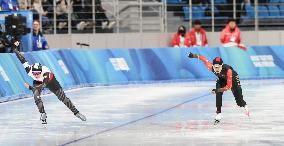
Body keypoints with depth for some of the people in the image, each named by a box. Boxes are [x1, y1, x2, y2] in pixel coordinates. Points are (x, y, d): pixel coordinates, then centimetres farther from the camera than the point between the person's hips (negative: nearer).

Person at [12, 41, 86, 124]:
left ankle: (76, 112, 16)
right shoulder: (29, 70, -37)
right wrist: (15, 48, -37)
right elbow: (22, 59, -33)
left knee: (62, 97, 2)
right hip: (37, 82, 3)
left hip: (50, 81, -3)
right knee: (36, 95, -26)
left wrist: (30, 87, -63)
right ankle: (43, 114, -13)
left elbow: (43, 85, -54)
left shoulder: (46, 73, -46)